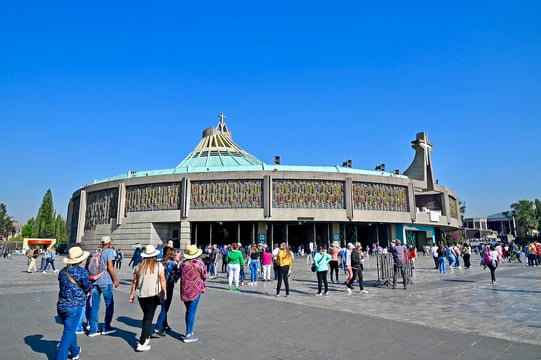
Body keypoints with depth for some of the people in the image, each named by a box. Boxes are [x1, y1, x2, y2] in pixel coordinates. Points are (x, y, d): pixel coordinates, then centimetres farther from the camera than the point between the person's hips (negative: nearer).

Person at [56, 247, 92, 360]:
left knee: (70, 330, 23)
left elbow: (62, 286, 13)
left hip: (61, 305, 7)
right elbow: (88, 287, -7)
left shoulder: (63, 271, 5)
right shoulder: (82, 272, -13)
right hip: (75, 305, -7)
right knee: (68, 333, 1)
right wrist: (90, 283, 14)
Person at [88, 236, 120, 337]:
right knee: (109, 305, 8)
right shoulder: (109, 251, -8)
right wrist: (115, 279, -10)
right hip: (105, 282, -6)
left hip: (95, 281, 6)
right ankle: (106, 328, 13)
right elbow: (109, 266, -15)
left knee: (94, 306, 9)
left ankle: (93, 329, 13)